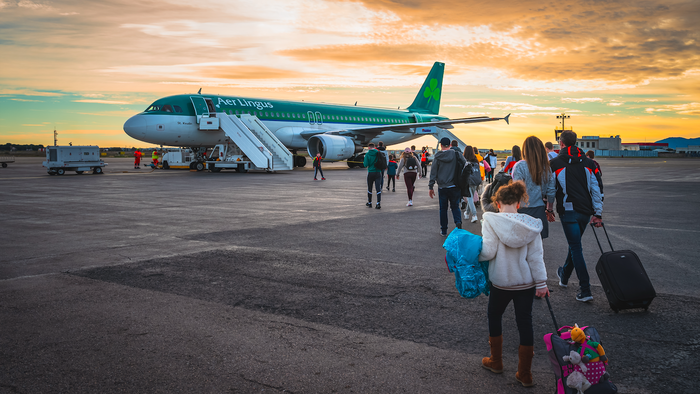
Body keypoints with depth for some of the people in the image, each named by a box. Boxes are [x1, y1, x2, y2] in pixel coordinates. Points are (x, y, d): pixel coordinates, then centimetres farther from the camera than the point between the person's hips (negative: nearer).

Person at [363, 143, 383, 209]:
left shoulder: (367, 154, -6)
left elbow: (365, 165, -10)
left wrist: (364, 162, 11)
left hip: (370, 173, -1)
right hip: (378, 172, 1)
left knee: (369, 189, 14)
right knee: (378, 188, -3)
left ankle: (369, 203, 25)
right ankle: (378, 203, -15)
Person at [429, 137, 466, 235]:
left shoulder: (437, 157, -3)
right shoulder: (456, 155, -2)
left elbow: (433, 173, -3)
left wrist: (431, 187, 2)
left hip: (442, 187, 0)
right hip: (454, 187, 0)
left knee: (443, 209, 10)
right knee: (455, 206, 13)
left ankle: (443, 230, 15)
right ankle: (458, 221, -14)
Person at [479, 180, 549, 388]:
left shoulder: (492, 221, -15)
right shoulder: (531, 225, -5)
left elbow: (488, 252, -18)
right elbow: (535, 257, -3)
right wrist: (541, 283, 3)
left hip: (501, 282, -2)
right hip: (526, 283, 2)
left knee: (494, 316, 21)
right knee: (525, 322, 10)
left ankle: (496, 362, 34)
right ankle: (525, 374, 16)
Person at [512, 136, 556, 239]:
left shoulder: (520, 166, -8)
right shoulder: (546, 167, 5)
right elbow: (551, 192, 9)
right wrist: (549, 210, 20)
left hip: (523, 211, -4)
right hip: (540, 212, 4)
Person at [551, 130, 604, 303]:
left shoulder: (555, 163, -6)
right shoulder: (589, 163, 6)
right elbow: (597, 189, 4)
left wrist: (549, 209, 12)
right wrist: (598, 213, 6)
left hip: (568, 211, -5)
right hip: (585, 211, 5)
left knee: (576, 247, -1)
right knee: (575, 244, 22)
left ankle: (585, 290, -7)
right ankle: (564, 276, 42)